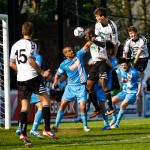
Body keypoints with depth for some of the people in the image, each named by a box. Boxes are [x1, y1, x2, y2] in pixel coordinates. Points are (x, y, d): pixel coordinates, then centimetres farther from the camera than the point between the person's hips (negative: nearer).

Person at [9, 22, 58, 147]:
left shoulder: (15, 45, 14)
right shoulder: (31, 44, -7)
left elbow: (12, 64, 16)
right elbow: (31, 60, -18)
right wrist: (42, 72, -11)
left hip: (21, 79, 6)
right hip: (32, 76, -6)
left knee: (25, 105, 7)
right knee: (45, 99, 3)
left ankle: (23, 133, -3)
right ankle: (47, 129, -3)